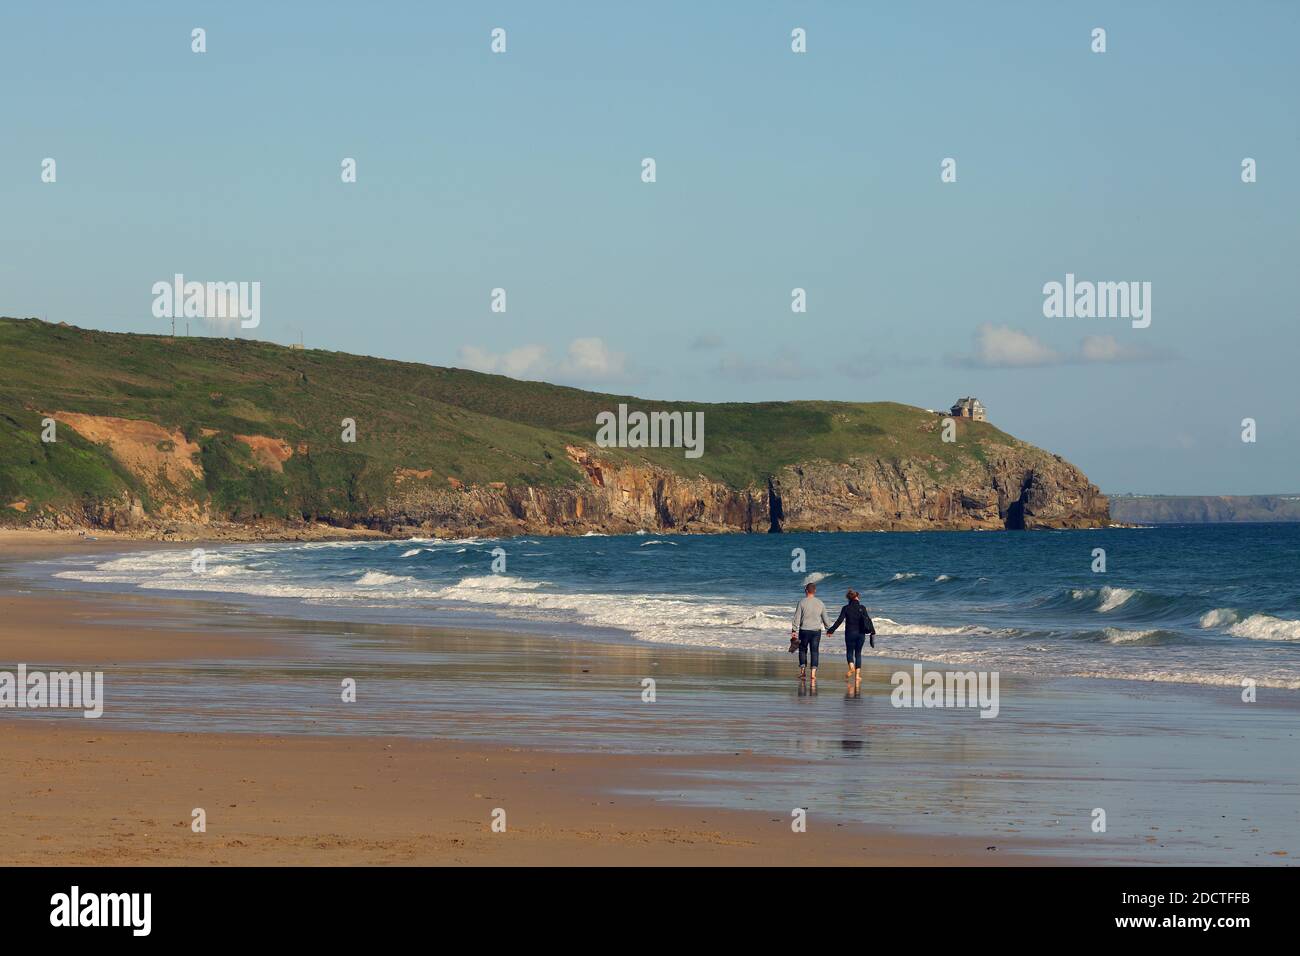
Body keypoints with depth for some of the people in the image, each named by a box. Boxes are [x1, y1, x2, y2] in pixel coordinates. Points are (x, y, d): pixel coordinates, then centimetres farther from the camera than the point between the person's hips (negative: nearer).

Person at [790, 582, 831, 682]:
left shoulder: (802, 602, -6)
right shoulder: (820, 604, 3)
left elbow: (797, 618, -8)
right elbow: (825, 618, 11)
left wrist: (794, 630, -5)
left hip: (804, 630, -2)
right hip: (816, 631, 2)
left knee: (803, 650, 12)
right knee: (814, 651, 4)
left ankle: (802, 670, 5)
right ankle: (813, 673, -3)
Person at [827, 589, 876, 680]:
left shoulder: (846, 608, -5)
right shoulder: (862, 608, -1)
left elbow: (839, 620, -9)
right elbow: (868, 620, -2)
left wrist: (831, 630, -3)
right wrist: (872, 632, 4)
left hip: (850, 633, -2)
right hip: (861, 634, 2)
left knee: (850, 652, 8)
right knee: (858, 653, 10)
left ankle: (851, 667, -20)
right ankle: (858, 674, 2)